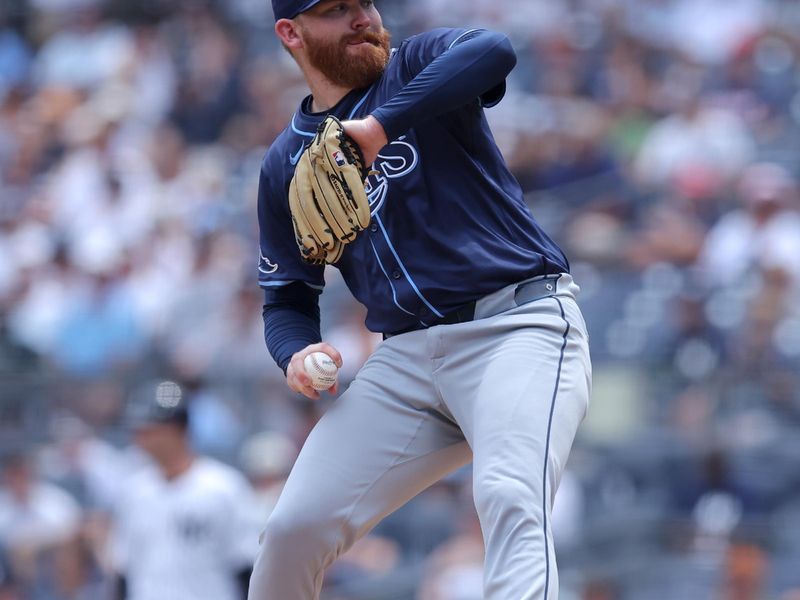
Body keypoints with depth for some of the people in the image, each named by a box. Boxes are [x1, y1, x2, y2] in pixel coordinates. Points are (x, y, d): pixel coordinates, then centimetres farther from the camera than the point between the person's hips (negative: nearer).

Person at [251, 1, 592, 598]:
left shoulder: (418, 68, 4)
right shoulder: (285, 166, 16)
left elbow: (493, 52, -19)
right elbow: (286, 297, 20)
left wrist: (379, 126, -28)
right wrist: (297, 354, -4)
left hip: (519, 325, -5)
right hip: (408, 356, 5)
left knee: (508, 499, -30)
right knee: (294, 531, -4)